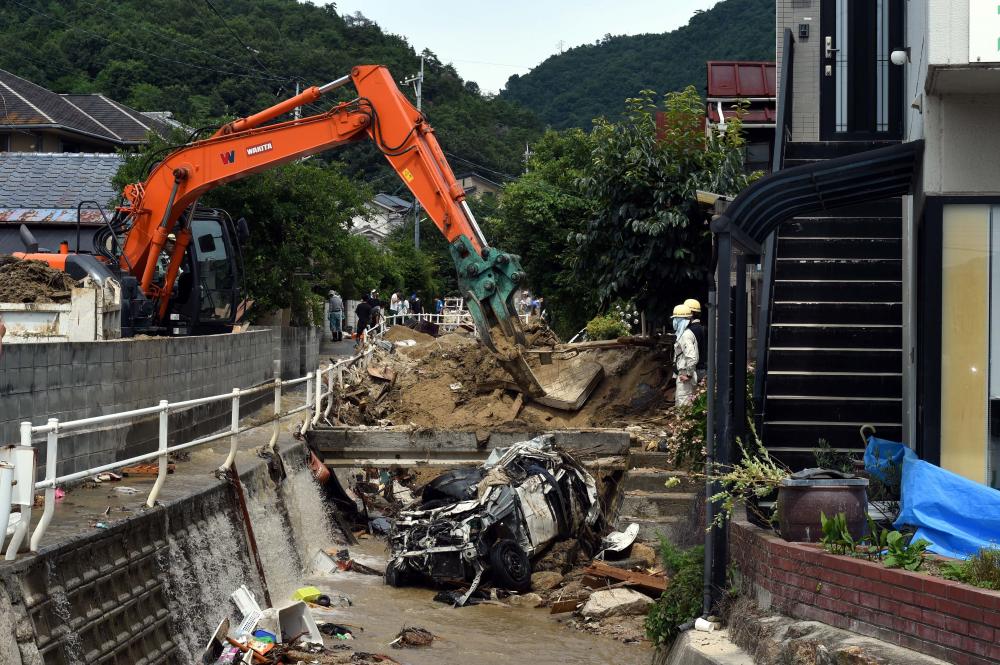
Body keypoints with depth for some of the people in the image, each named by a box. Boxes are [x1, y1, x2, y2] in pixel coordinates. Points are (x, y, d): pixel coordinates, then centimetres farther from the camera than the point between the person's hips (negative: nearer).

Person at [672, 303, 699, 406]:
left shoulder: (686, 336, -19)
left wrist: (688, 374, -22)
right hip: (683, 373, 11)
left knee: (683, 403, -9)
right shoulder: (681, 334, 14)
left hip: (685, 375, -11)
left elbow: (692, 357, -28)